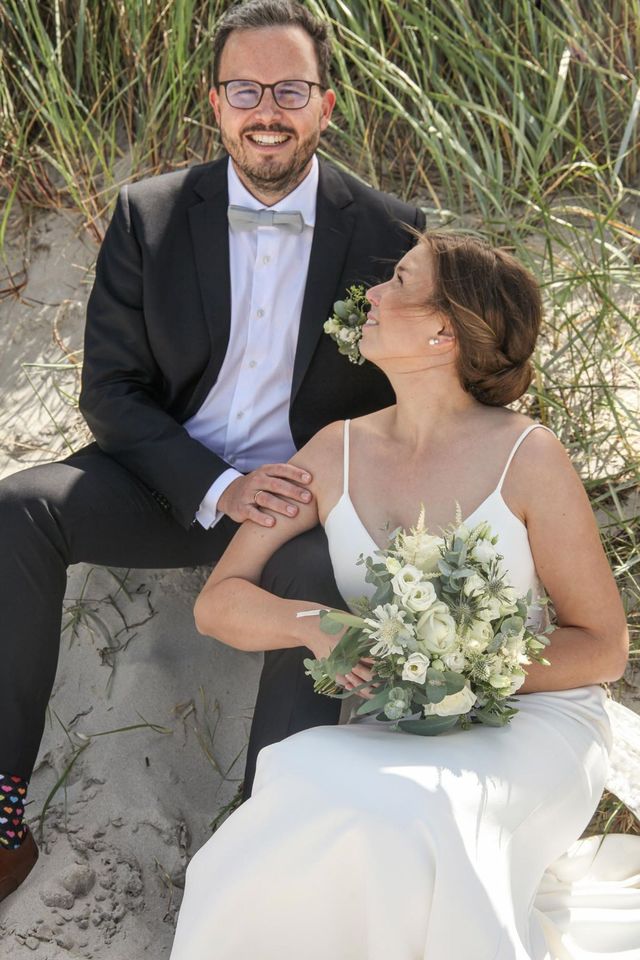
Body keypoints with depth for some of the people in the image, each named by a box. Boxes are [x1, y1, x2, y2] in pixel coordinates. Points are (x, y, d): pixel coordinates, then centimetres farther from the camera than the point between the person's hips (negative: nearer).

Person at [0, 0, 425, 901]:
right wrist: (218, 488, -18)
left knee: (323, 571, -36)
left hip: (310, 497, -2)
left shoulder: (389, 234, -4)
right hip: (173, 481, 2)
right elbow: (110, 392, -2)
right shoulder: (149, 216, -1)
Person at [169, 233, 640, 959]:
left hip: (525, 725, -3)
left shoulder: (527, 459, -9)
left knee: (402, 816, -35)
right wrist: (313, 624, -17)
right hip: (385, 736, 3)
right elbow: (217, 603, 5)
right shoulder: (338, 452, 4)